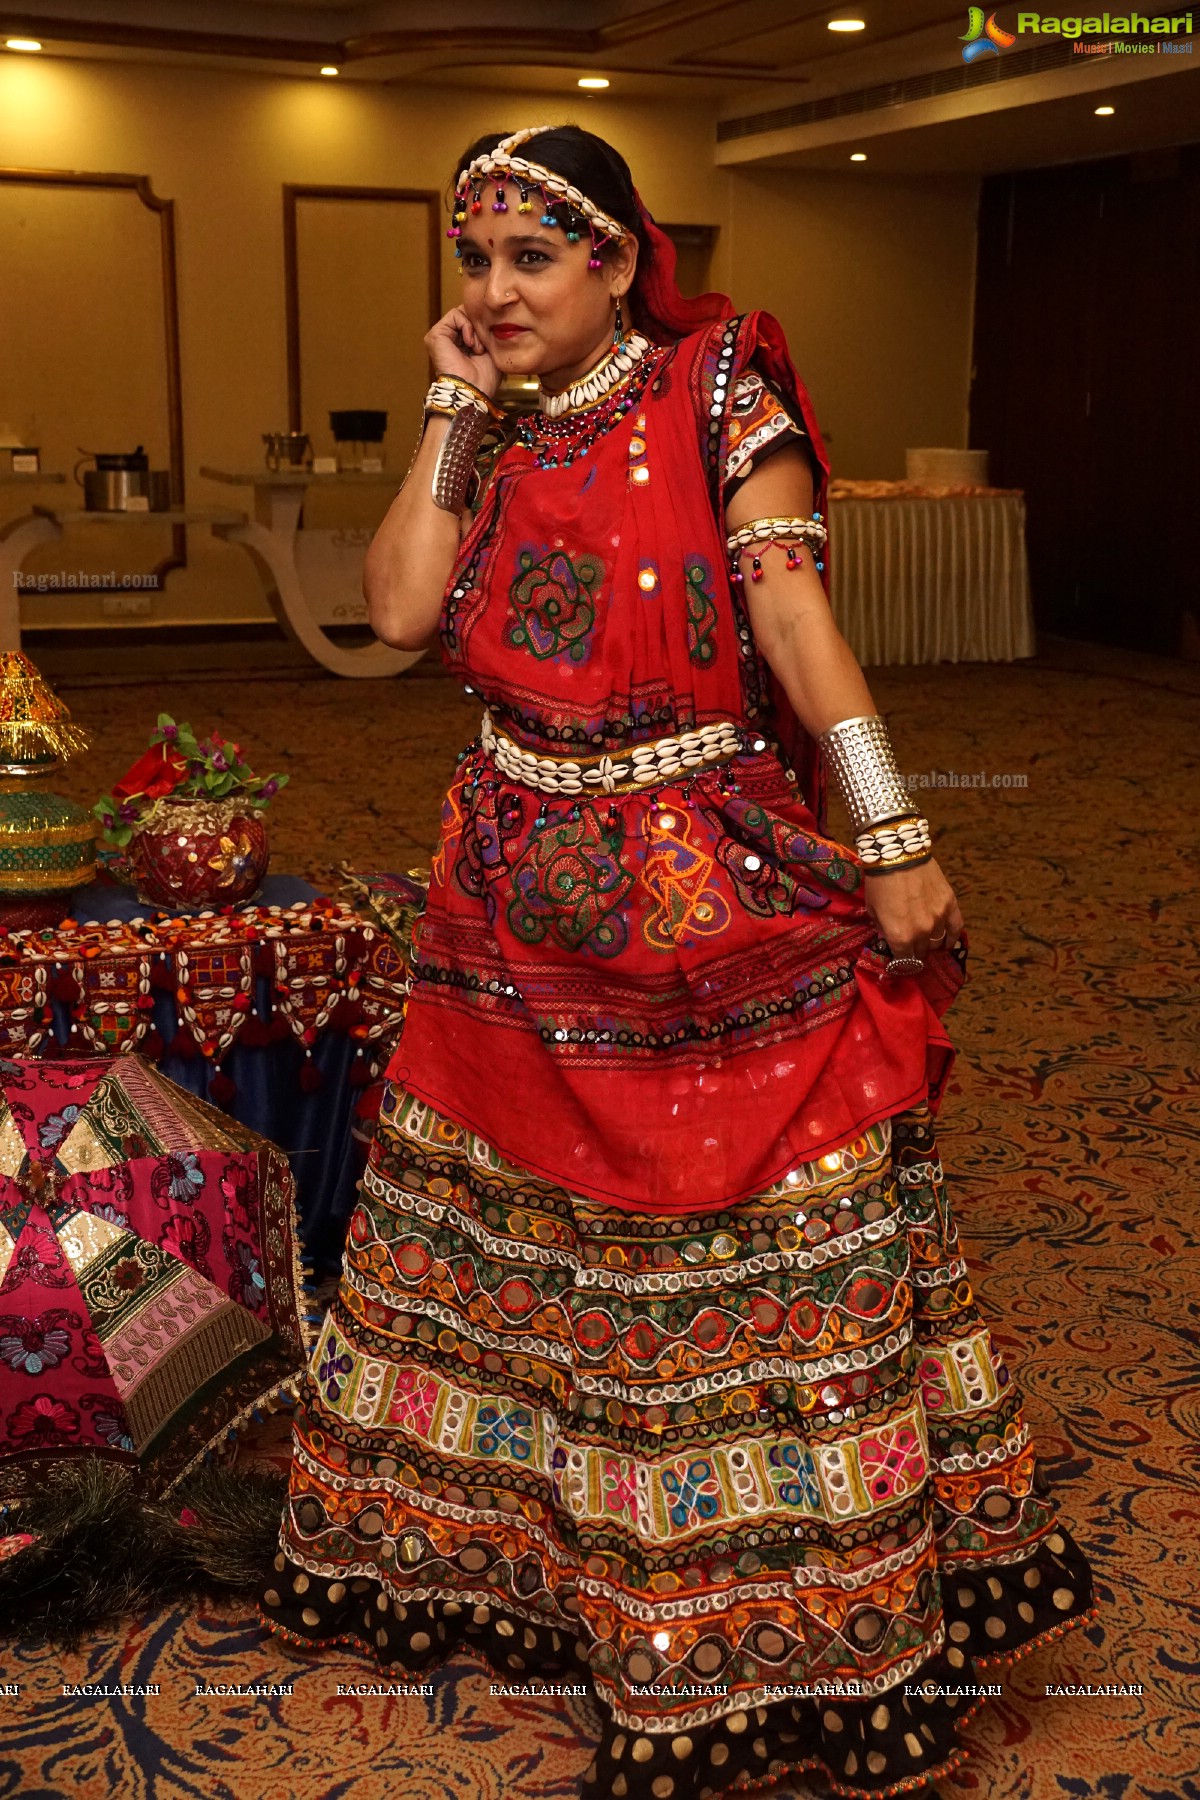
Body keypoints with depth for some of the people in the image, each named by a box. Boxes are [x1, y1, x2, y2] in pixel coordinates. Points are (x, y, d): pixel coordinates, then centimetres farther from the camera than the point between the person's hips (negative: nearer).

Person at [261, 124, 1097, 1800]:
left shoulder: (718, 389, -4)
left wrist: (892, 839, -17)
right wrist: (453, 413, 0)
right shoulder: (503, 449, 11)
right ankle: (512, 1541, 35)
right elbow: (403, 611, -4)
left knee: (758, 1257, 2)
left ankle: (806, 1610, 21)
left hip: (716, 902, -5)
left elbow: (795, 611, -12)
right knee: (523, 1238, 14)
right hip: (521, 908, 5)